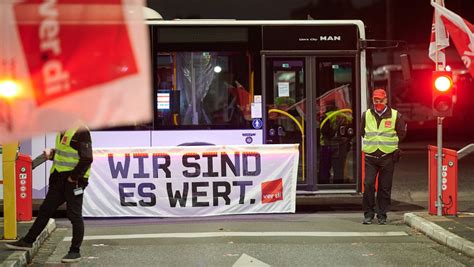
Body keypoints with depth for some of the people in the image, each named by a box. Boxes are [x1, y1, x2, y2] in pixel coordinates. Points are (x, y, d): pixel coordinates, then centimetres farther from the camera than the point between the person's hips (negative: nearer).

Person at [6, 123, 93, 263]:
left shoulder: (80, 131, -18)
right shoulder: (63, 131, 11)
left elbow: (87, 158, -22)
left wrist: (74, 176, -18)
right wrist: (52, 153, 5)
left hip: (74, 181, -9)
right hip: (59, 179, 9)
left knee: (74, 215, -1)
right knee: (45, 210, 14)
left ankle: (75, 251, 9)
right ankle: (28, 241, 24)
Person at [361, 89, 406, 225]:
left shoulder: (395, 115, 2)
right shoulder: (366, 115, 7)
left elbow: (401, 133, 11)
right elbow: (362, 132, 20)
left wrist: (390, 142, 7)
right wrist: (371, 142, 12)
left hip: (388, 156, -1)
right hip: (370, 156, 1)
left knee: (385, 187, 3)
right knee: (368, 184, -9)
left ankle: (382, 215, 12)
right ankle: (368, 214, 1)